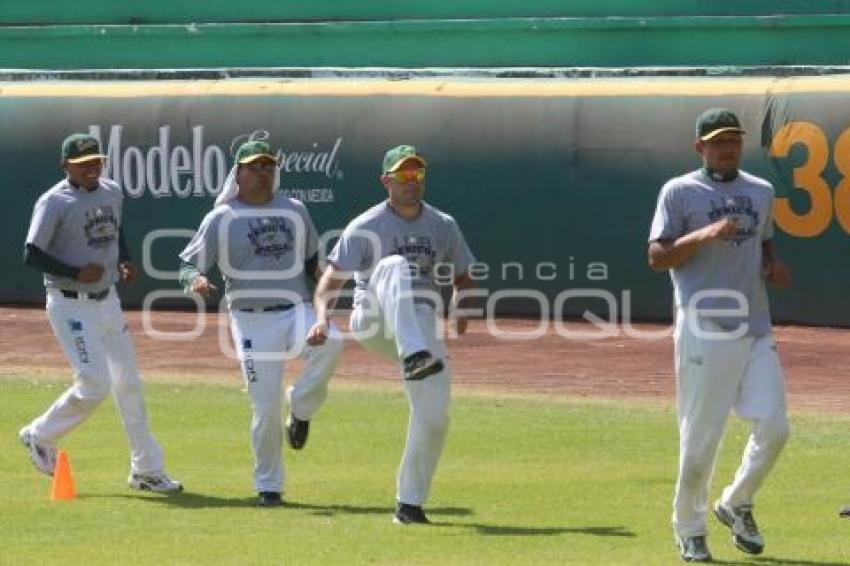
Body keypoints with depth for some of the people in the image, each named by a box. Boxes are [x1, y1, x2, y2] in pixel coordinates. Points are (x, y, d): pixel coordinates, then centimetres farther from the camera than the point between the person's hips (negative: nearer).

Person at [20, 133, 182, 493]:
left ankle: (146, 470, 17)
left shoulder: (112, 193, 6)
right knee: (94, 385, -13)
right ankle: (40, 436, 11)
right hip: (71, 305, -7)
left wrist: (124, 262, 4)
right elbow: (31, 255, -17)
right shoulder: (54, 203, -15)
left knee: (128, 383, 9)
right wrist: (76, 273, -27)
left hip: (107, 300, 7)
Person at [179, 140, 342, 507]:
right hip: (252, 321, -2)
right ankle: (268, 486, 10)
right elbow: (187, 266, 0)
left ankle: (301, 410, -8)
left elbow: (312, 260, 24)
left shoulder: (294, 211, 13)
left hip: (296, 311, 2)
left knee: (330, 341, -31)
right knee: (266, 405, -7)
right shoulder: (222, 218, 2)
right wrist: (196, 281, -23)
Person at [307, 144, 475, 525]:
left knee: (433, 415, -9)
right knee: (394, 266, -33)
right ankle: (414, 358, -53)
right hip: (373, 323, -4)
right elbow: (331, 279, -17)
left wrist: (460, 308, 4)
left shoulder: (443, 226, 6)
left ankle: (410, 503, 6)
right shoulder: (365, 228, -8)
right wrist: (322, 318, -33)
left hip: (422, 328, 4)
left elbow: (462, 277, 20)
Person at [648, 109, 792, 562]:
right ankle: (689, 529, 13)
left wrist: (774, 267, 7)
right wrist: (704, 235, -20)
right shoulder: (680, 192, -1)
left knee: (774, 428, -3)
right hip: (704, 331, -5)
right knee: (700, 436, -3)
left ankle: (736, 505, 20)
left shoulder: (761, 192, 15)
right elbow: (657, 257, -5)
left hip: (756, 330, 5)